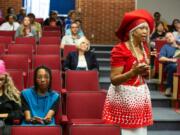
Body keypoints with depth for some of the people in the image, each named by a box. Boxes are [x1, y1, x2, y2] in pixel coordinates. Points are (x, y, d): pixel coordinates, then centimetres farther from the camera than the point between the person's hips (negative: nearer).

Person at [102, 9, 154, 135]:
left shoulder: (144, 48, 8)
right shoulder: (120, 49, -14)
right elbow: (114, 80, -18)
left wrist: (146, 72, -3)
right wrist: (133, 72, -31)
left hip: (141, 94, 7)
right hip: (124, 95, -7)